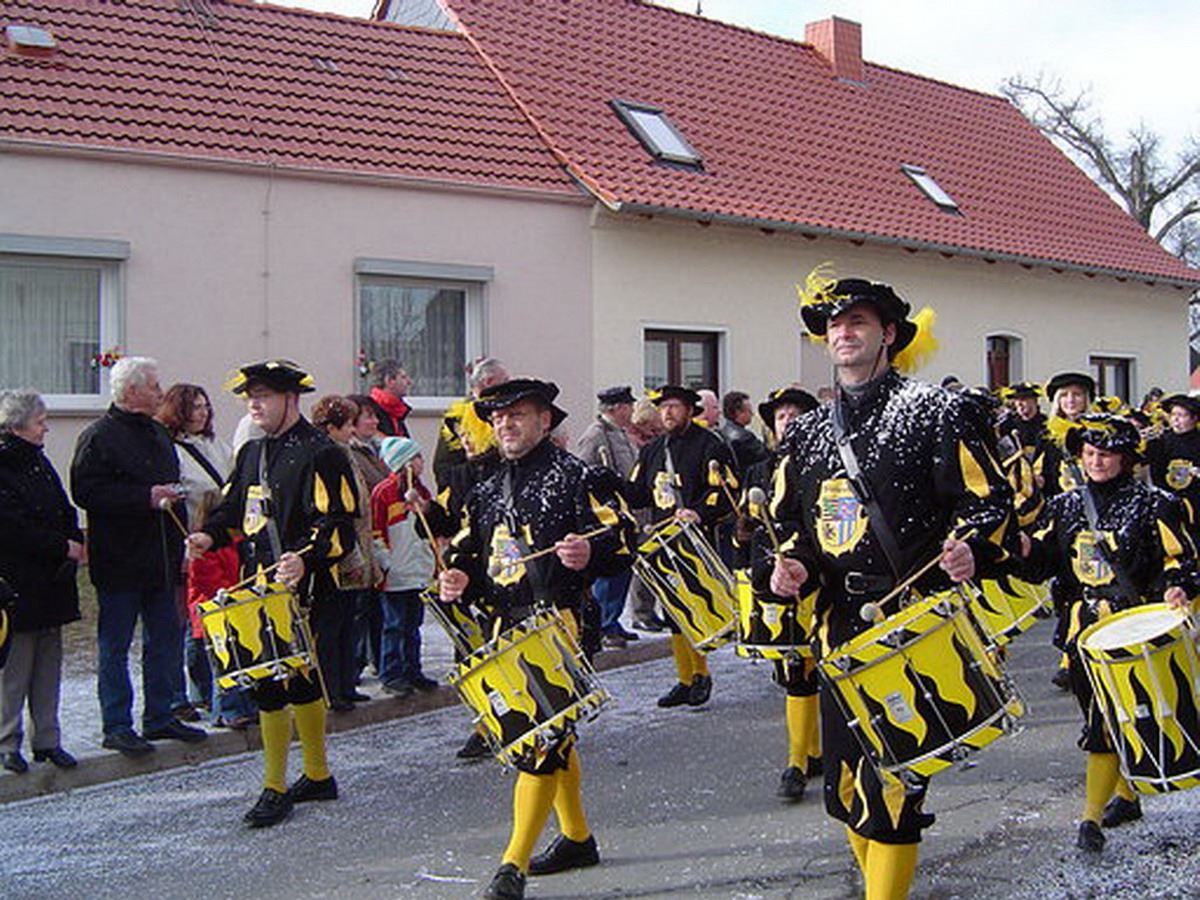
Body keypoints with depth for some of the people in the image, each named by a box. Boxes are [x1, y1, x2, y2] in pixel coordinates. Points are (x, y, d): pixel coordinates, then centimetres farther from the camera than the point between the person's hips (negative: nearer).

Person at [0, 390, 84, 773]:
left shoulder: (39, 462, 14)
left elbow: (64, 511, 17)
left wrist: (76, 542, -1)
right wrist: (63, 547, -14)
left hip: (51, 582, 8)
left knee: (49, 661, 10)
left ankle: (47, 739, 17)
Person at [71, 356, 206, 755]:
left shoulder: (157, 433, 16)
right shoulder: (99, 436, -11)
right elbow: (86, 492, -20)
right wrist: (147, 498, -22)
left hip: (160, 559, 8)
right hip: (120, 561, -8)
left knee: (166, 639, 13)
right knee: (115, 646, 2)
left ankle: (159, 716, 23)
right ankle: (117, 726, 9)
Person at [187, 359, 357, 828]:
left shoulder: (320, 454, -11)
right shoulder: (253, 452, 16)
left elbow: (339, 525, -17)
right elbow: (235, 508, 23)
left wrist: (305, 558, -34)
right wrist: (211, 535, 2)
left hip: (298, 591, -8)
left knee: (272, 685, -9)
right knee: (300, 680, 16)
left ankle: (275, 790, 2)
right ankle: (318, 776, 29)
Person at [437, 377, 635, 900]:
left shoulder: (577, 478, -3)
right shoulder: (486, 493, 17)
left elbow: (624, 538, -6)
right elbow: (468, 551, 23)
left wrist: (590, 553, -26)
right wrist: (457, 578, 1)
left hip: (558, 625, -7)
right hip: (506, 628, 8)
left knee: (541, 739, -11)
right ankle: (577, 838, 32)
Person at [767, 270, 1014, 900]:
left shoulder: (936, 412, -1)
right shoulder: (807, 434, 15)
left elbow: (988, 498, -4)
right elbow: (792, 522, 20)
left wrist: (969, 547, -24)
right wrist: (791, 564, 0)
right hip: (841, 624, 6)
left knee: (892, 784, -7)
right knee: (845, 784, 12)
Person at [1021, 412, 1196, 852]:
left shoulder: (1153, 505, 0)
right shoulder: (1065, 506, 12)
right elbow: (1044, 563, 10)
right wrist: (1025, 550, -12)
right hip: (1085, 628, 5)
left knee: (1107, 720, -11)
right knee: (1101, 715, 13)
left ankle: (1091, 817, -9)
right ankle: (1125, 795, 31)